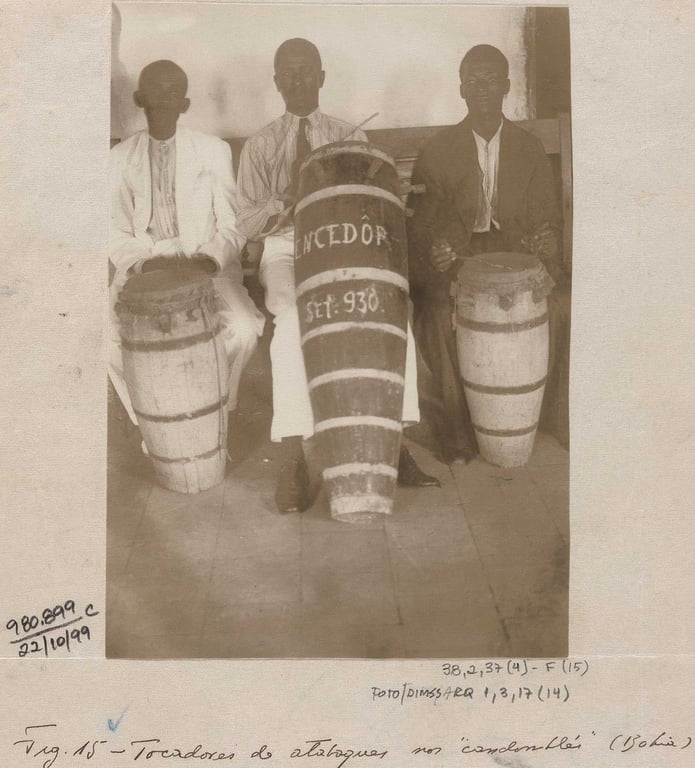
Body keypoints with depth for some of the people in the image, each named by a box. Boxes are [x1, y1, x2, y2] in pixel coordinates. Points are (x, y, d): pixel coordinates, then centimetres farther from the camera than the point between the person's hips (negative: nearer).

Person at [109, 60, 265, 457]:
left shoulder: (214, 151, 5)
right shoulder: (120, 158, 8)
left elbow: (231, 226, -1)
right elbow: (117, 234, 4)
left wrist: (209, 260, -22)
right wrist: (143, 264, -17)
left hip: (208, 265, -1)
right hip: (142, 267, 1)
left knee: (243, 329, -29)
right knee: (107, 334, -26)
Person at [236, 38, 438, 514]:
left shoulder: (351, 138, 16)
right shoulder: (260, 147, 13)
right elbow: (246, 223, 8)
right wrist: (286, 200, -13)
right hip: (284, 250, -1)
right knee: (291, 316, -35)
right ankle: (293, 455, -33)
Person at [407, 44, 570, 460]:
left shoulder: (530, 148, 12)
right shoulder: (438, 151, 7)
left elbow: (548, 216, 9)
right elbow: (420, 221, 2)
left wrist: (547, 242, -15)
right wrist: (435, 250, -21)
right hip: (455, 259, -1)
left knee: (562, 302, -27)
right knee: (439, 313, -32)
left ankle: (543, 408, -10)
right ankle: (455, 427, -18)